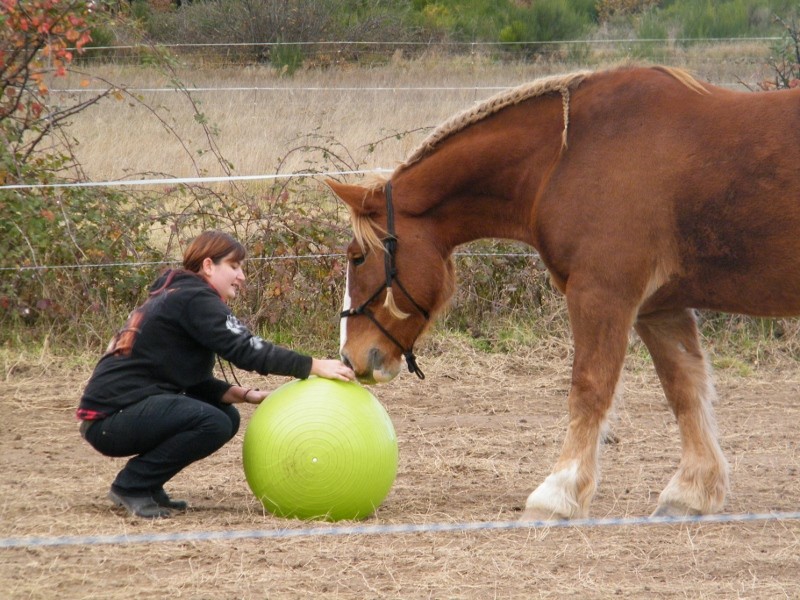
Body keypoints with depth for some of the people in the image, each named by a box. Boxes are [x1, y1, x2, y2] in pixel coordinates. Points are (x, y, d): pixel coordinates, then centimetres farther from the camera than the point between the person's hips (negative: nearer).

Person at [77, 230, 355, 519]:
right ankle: (131, 487, -12)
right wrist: (315, 366, -20)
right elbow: (244, 349, -21)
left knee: (226, 417, 10)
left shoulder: (175, 298, 20)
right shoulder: (193, 298, -10)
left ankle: (147, 486, 11)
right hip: (111, 417, -10)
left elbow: (195, 383, 18)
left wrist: (242, 395, 2)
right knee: (214, 423, -26)